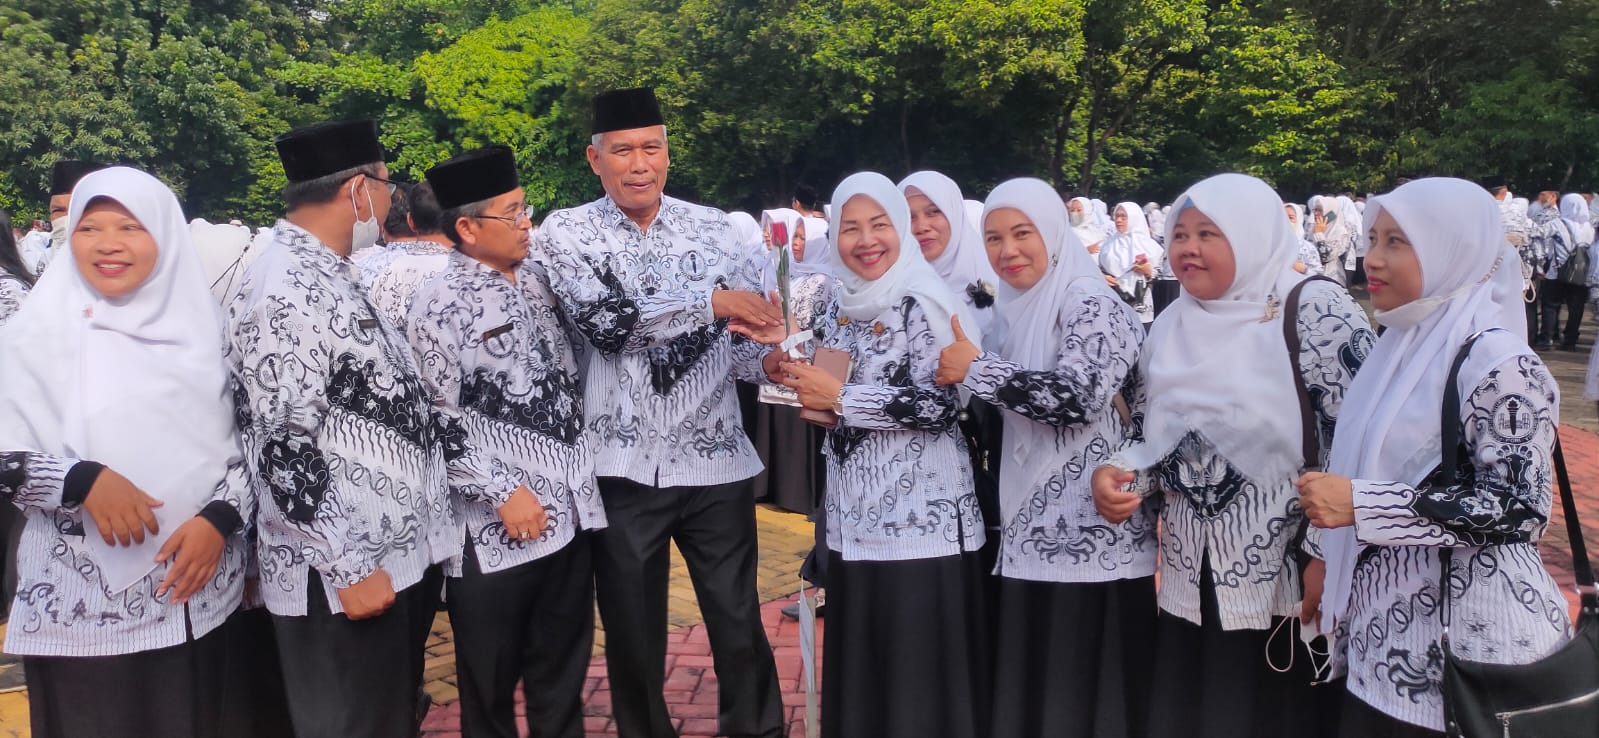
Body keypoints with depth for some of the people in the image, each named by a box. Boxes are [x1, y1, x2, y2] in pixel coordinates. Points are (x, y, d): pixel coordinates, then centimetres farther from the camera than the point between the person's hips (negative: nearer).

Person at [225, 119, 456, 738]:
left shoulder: (329, 274, 11)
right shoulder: (284, 291, -19)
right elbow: (282, 448, -22)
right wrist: (346, 567, -20)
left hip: (401, 554, 9)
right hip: (347, 574, -9)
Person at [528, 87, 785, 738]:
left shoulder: (713, 228, 4)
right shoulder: (566, 233, -2)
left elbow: (749, 334, 5)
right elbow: (603, 320, -19)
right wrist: (708, 301, -19)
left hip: (715, 462, 1)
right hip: (622, 467, -1)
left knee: (740, 628, 10)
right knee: (633, 636, 13)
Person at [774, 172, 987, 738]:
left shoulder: (923, 304, -11)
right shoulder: (839, 309, 10)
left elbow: (942, 405, -19)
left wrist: (840, 398, -17)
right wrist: (785, 371, -1)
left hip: (920, 520, -6)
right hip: (854, 520, 7)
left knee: (919, 677, 1)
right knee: (860, 667, 14)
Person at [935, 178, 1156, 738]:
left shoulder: (1090, 303, -11)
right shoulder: (1019, 309, 14)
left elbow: (1078, 396, -25)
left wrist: (975, 369, -17)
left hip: (1091, 532, -8)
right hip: (1032, 529, 8)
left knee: (1081, 687, -1)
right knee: (1027, 679, 13)